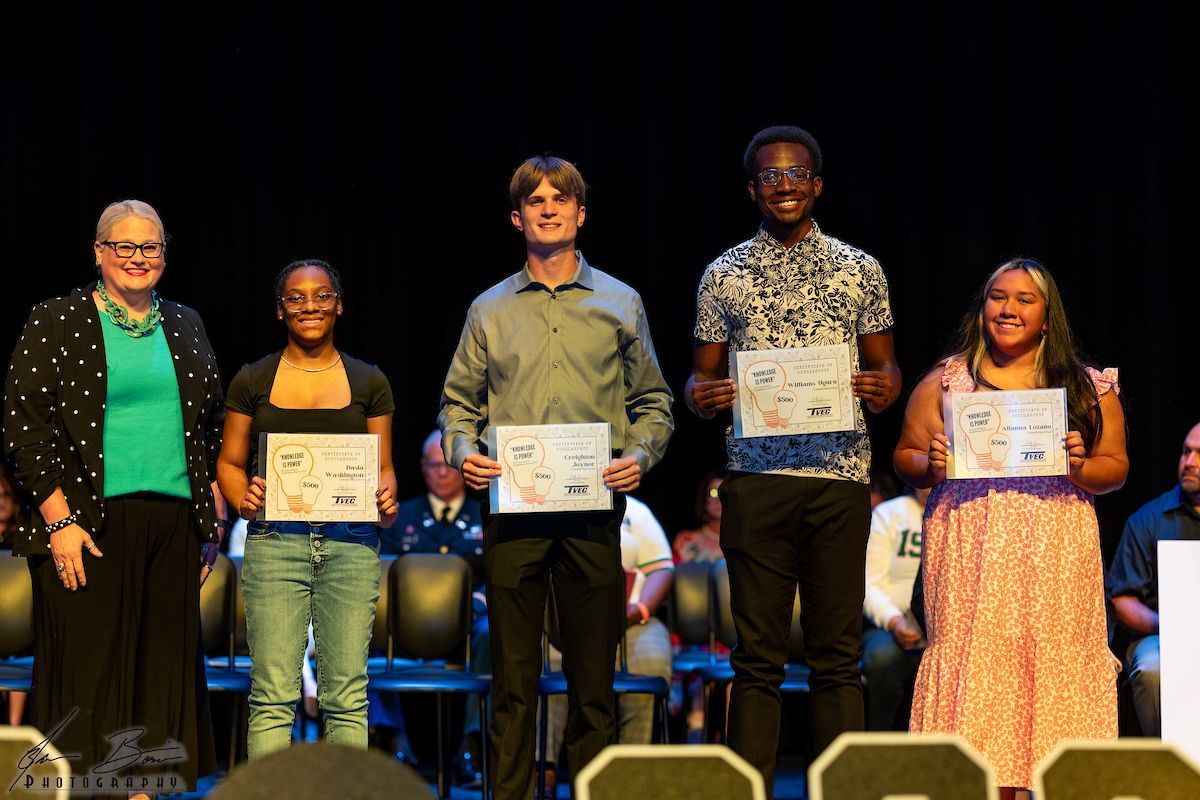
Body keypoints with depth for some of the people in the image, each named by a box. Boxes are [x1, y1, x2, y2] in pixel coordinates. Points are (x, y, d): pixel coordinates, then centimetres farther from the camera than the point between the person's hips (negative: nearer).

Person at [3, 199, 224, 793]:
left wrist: (213, 520, 12)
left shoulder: (185, 327, 17)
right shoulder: (55, 322, 1)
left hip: (174, 525, 5)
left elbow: (211, 427, 20)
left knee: (162, 672, 3)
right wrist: (59, 519, -13)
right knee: (88, 672, -6)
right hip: (88, 525, -5)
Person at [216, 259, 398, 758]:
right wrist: (243, 501, -8)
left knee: (347, 698, 0)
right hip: (274, 543, -1)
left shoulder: (368, 383, 12)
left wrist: (387, 503, -8)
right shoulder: (252, 381, 9)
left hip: (351, 543, 1)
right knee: (273, 696, -6)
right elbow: (230, 462, 13)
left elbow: (384, 468, 13)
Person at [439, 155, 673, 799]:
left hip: (592, 504, 0)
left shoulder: (619, 304, 12)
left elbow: (653, 402, 13)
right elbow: (458, 402, 15)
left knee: (593, 673, 0)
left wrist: (638, 455, -5)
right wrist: (463, 452, -4)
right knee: (513, 675, -1)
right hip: (510, 506, 0)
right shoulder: (489, 311, 13)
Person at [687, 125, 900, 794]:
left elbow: (886, 366, 14)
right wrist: (704, 396, -9)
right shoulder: (724, 275, 10)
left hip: (840, 474, 0)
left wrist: (883, 389, -8)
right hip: (757, 479, 0)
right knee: (758, 656, 0)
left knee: (838, 653, 2)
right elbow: (704, 375, 13)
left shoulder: (860, 271, 11)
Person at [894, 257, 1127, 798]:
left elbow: (1115, 469, 12)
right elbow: (905, 457, 13)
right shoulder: (945, 381, 10)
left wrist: (1080, 466, -9)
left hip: (1054, 550, 0)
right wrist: (931, 465, -8)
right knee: (972, 665, -7)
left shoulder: (1088, 389, 10)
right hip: (970, 549, 0)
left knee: (1051, 664, -6)